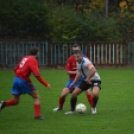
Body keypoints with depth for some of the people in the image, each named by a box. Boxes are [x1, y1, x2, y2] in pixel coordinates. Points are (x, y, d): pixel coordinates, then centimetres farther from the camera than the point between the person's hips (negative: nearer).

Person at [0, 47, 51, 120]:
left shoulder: (25, 58, 13)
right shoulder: (33, 61, -10)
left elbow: (16, 69, 19)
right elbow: (37, 75, -20)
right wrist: (46, 84, -14)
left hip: (16, 79, 7)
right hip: (24, 81, -7)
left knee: (16, 101, 15)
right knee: (36, 97, 7)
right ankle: (37, 116, -1)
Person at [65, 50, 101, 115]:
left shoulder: (85, 62, -27)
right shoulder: (78, 63, 1)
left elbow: (93, 70, -41)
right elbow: (79, 73, 18)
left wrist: (88, 79, -31)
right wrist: (73, 83, 17)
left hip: (94, 80, -8)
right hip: (86, 80, 8)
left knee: (95, 93, -34)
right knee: (74, 93, -2)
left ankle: (93, 108, -5)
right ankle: (72, 110, 17)